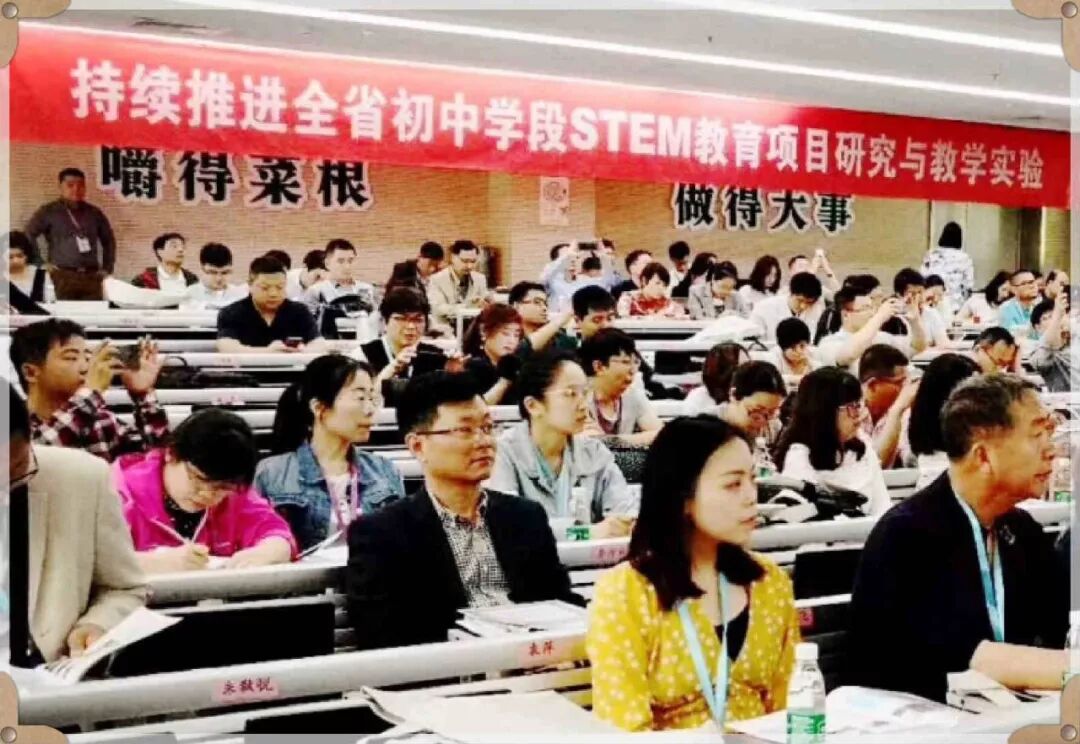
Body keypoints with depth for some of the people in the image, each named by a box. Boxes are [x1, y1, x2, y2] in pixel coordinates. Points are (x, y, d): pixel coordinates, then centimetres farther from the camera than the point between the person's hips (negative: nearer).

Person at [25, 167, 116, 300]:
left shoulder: (94, 213, 16)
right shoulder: (49, 212, 4)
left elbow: (109, 240, 24)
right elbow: (28, 235, 1)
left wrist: (107, 268, 16)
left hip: (91, 276, 4)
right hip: (63, 277, -3)